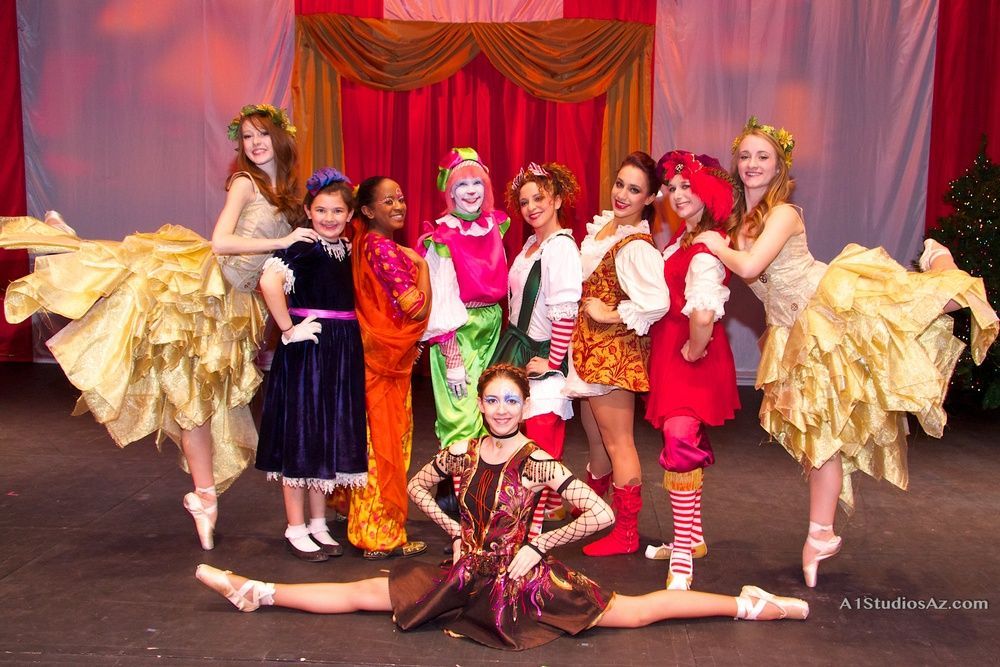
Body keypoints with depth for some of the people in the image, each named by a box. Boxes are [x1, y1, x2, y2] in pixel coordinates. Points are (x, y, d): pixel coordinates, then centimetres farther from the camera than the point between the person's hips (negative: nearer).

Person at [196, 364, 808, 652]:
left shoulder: (539, 463, -15)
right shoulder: (460, 454, -2)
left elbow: (602, 514, -18)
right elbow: (417, 486, 17)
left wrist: (538, 546, -12)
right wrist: (456, 531, 7)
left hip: (524, 578, -3)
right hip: (467, 574, 4)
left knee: (631, 611, -8)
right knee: (363, 593, 3)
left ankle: (750, 605, 0)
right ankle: (255, 592, 14)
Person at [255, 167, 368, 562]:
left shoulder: (348, 250, 10)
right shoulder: (301, 247, -11)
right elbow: (269, 282, -28)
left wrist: (347, 333, 7)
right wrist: (288, 329, -22)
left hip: (343, 352, 7)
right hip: (306, 351, -7)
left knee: (330, 439, 13)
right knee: (300, 437, 2)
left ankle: (318, 524, 27)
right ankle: (296, 529, 15)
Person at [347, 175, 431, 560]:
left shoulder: (363, 244, 8)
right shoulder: (384, 248, -18)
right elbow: (417, 308, -22)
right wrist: (421, 263, -10)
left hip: (373, 351, 9)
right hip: (386, 355, -9)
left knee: (374, 441, 18)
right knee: (386, 441, 0)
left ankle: (366, 526, 32)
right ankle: (383, 537, 11)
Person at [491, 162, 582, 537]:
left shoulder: (561, 247, -16)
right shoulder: (531, 243, 12)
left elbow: (565, 312, -21)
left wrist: (552, 362, -18)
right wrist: (512, 345, 12)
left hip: (541, 356, -9)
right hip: (516, 349, 9)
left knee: (542, 442, -4)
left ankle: (536, 526, 4)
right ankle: (552, 504, 31)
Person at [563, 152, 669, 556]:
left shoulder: (635, 245, -21)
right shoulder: (603, 223, 6)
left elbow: (657, 301, -33)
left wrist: (610, 315, -21)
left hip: (614, 351, -9)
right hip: (590, 348, 9)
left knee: (617, 443, 0)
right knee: (596, 437, 24)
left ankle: (626, 534, 12)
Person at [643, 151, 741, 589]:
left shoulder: (706, 245, -20)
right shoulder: (682, 238, 11)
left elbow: (703, 311, -34)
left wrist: (693, 350, -19)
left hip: (692, 358, -10)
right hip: (671, 353, 10)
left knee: (680, 445, -14)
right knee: (686, 445, 18)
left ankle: (683, 558, -9)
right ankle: (692, 539, 33)